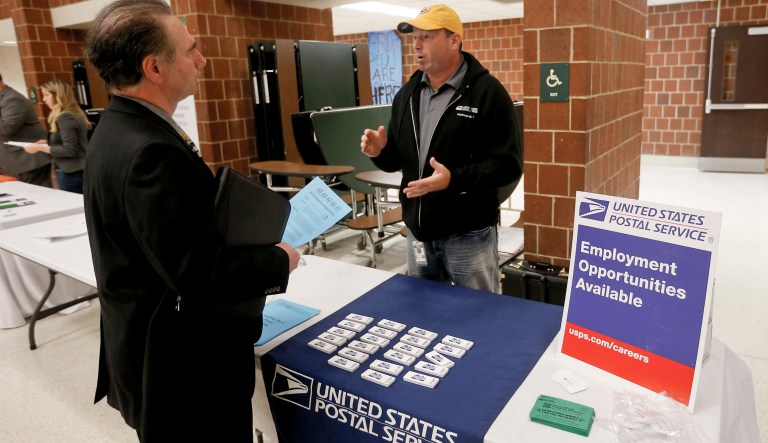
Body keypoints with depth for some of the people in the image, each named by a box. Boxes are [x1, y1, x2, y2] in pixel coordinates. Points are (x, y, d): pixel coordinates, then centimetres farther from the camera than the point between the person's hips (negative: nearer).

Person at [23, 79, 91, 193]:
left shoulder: (65, 117, -16)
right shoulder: (74, 114, 12)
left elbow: (70, 150, -21)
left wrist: (40, 148, -13)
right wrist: (48, 143, 14)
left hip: (70, 174, -9)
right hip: (77, 171, 9)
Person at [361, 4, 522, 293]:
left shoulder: (487, 92, -11)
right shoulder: (407, 93, 9)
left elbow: (508, 165, -17)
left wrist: (454, 179, -29)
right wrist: (380, 151, -9)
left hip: (468, 234, -6)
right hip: (417, 232, 6)